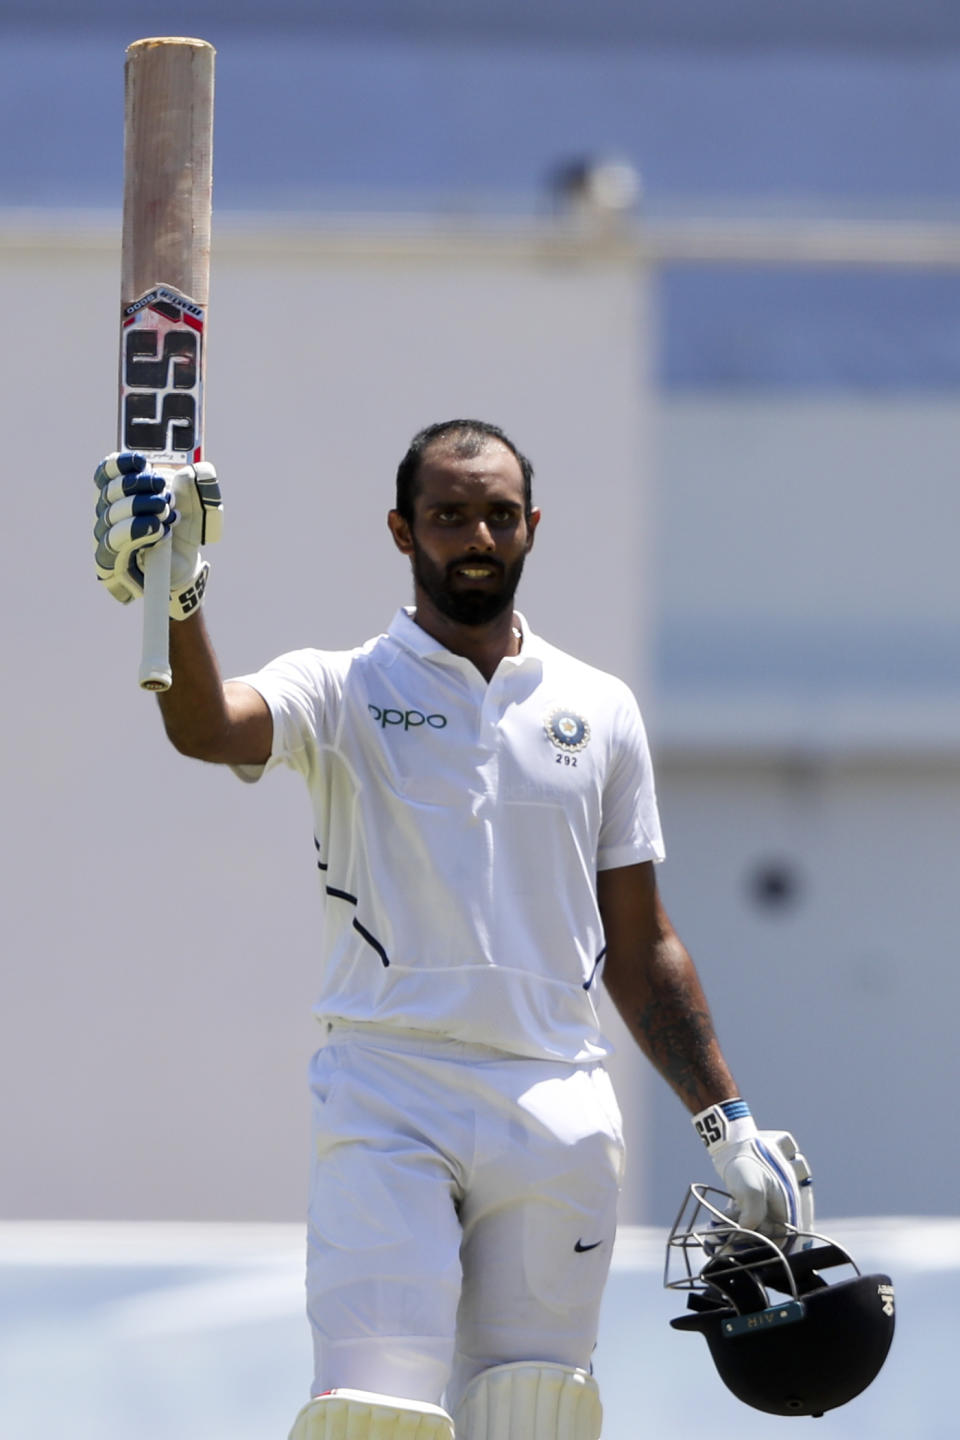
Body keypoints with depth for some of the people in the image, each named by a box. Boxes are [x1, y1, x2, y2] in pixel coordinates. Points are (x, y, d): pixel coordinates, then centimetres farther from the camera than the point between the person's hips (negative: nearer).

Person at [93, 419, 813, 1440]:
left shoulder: (600, 710, 15)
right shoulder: (344, 693, 5)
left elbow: (639, 950, 19)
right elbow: (209, 727, -18)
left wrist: (726, 1125, 14)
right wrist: (176, 599, -37)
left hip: (560, 1112, 3)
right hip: (387, 1101, -3)